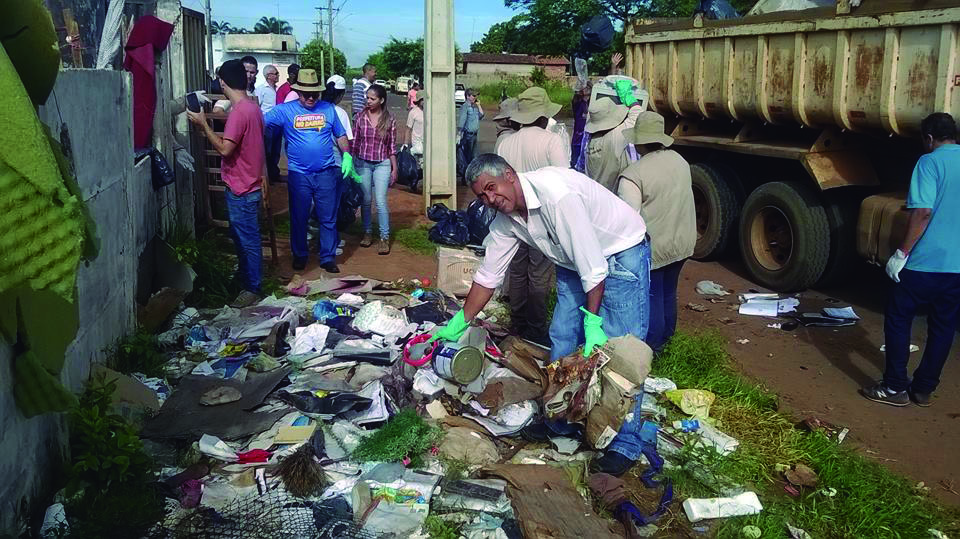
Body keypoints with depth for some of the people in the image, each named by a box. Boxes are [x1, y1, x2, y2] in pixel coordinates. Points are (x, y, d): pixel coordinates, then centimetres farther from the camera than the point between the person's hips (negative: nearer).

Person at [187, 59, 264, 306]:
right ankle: (245, 275, 34)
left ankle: (252, 288, 10)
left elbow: (224, 149, -25)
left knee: (247, 239, 1)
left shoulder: (239, 112, -22)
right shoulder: (252, 107, 8)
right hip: (246, 185, 10)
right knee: (241, 236, 21)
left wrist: (203, 124, -16)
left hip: (241, 189, -10)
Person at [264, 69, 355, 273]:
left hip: (326, 172, 1)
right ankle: (299, 255, 25)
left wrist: (347, 156, 3)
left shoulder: (328, 109, 6)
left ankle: (328, 257, 15)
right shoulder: (285, 110, -1)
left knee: (328, 218, 4)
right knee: (299, 217, 10)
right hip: (298, 174, -1)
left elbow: (341, 135, 14)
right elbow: (261, 123, -9)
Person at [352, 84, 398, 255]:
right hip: (363, 163, 2)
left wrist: (394, 169, 2)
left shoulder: (389, 120, -3)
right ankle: (367, 233, 22)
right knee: (366, 200, 8)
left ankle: (385, 238, 0)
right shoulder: (361, 116, -1)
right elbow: (355, 142, 5)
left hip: (382, 164, -2)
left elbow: (392, 146, 2)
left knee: (381, 201, -7)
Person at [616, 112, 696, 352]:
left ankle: (651, 350, 17)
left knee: (652, 299, 6)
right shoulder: (679, 161, 2)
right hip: (681, 243, 7)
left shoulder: (633, 175, -22)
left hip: (652, 249, -7)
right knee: (668, 294, 22)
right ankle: (665, 339, 39)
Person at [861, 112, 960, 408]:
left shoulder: (931, 162, -10)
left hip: (926, 262, -6)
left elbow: (923, 212, -19)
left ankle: (895, 388, 7)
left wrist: (902, 253, -14)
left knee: (898, 318, 6)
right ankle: (924, 389, 21)